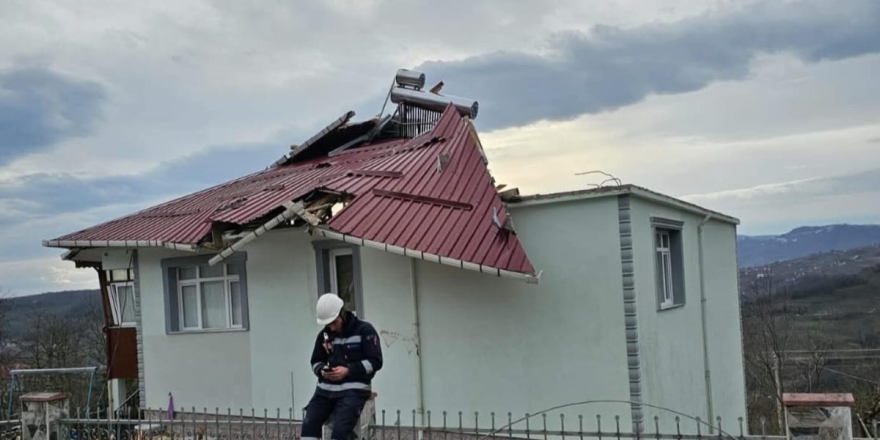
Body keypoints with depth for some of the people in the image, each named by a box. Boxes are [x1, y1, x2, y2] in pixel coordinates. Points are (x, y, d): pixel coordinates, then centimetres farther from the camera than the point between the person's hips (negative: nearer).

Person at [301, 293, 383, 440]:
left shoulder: (364, 330, -5)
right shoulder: (324, 335, 10)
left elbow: (375, 361, -8)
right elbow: (315, 361, 18)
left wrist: (348, 370, -18)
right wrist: (322, 371, -7)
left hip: (354, 389, -5)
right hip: (326, 388, 5)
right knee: (309, 426, -8)